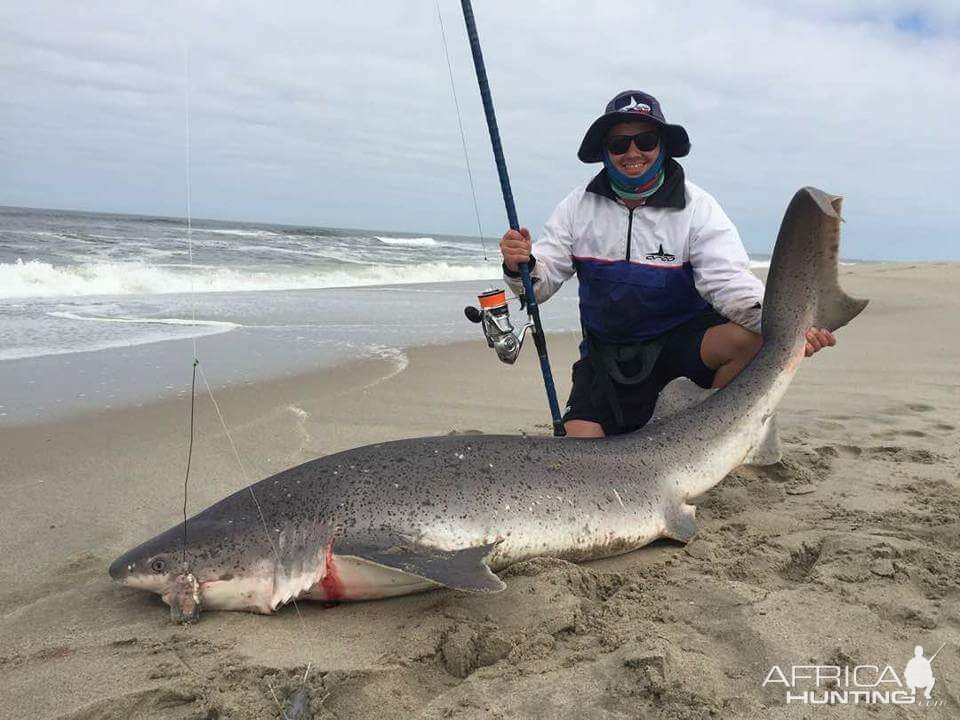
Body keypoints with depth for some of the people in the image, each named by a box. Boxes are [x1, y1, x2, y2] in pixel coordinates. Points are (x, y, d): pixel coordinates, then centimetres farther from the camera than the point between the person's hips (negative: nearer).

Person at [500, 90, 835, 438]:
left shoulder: (697, 208, -10)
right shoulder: (578, 206, -3)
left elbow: (729, 281, -21)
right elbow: (542, 280, -4)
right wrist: (521, 266, -29)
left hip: (683, 338, -1)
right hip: (608, 354, 2)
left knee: (751, 338, -31)